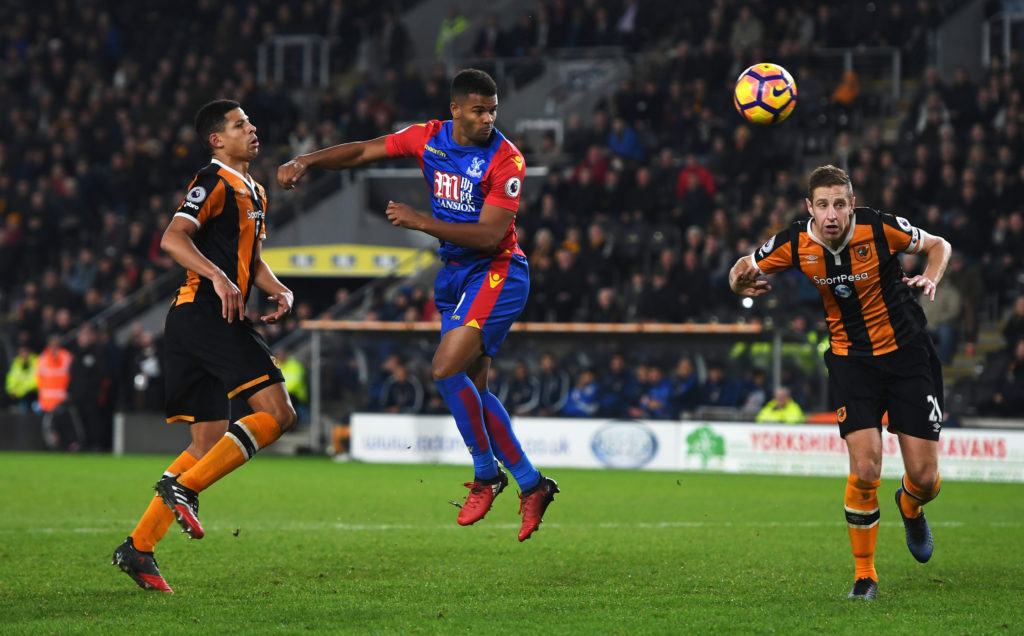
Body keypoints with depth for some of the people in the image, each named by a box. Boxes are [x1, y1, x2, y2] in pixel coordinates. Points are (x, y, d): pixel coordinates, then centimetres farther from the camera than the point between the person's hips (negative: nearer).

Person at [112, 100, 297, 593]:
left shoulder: (253, 191, 24)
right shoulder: (215, 183, -6)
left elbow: (250, 258, 33)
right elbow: (173, 239, -19)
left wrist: (279, 291, 13)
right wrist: (219, 278, -32)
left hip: (196, 323, 10)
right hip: (207, 312, -10)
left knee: (209, 444, 8)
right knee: (277, 413, -14)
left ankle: (138, 547, 5)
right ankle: (183, 486, -15)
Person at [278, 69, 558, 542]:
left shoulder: (505, 160, -17)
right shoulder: (429, 138, 0)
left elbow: (489, 235, -23)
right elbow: (362, 152, 6)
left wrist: (421, 222, -26)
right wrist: (305, 162, -8)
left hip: (496, 273, -7)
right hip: (454, 274, 7)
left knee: (446, 369, -20)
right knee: (471, 390, 6)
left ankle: (486, 475, -5)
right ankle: (531, 485, 14)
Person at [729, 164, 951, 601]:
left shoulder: (881, 230, -17)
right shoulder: (794, 244, -12)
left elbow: (938, 245, 1)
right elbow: (744, 270, 4)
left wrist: (930, 278, -20)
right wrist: (742, 283, -21)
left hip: (907, 353, 0)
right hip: (851, 360, 0)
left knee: (924, 478, -3)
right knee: (865, 471, -16)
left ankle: (911, 508, 37)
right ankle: (864, 574, 3)